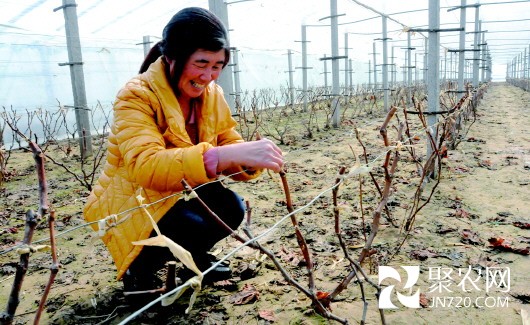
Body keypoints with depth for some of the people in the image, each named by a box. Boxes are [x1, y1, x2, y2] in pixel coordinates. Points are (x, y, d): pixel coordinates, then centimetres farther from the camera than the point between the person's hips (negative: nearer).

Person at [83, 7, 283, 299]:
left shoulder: (212, 94, -5)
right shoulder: (136, 96, -25)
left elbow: (230, 147, -5)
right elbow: (145, 167, -41)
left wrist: (250, 160, -31)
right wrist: (232, 154, -52)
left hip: (177, 197, 6)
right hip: (129, 206, -5)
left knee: (230, 208, -21)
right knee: (195, 224, -31)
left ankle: (193, 256, 11)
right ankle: (139, 267, 1)